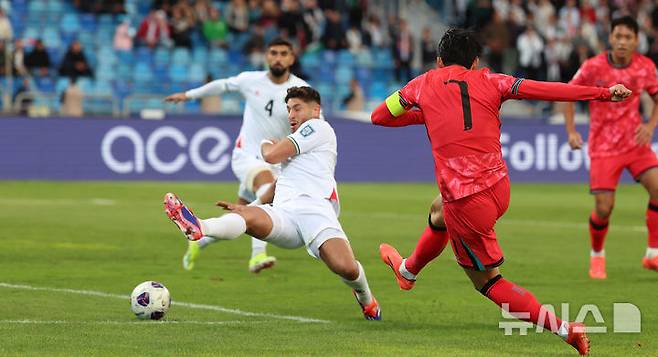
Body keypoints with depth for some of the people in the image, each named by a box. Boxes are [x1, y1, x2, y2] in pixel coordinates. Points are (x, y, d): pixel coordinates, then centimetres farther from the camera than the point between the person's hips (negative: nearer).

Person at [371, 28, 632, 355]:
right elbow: (549, 90, -3)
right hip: (500, 189, 5)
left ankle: (563, 328, -5)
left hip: (465, 203, -5)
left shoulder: (424, 84, 3)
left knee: (487, 281, 7)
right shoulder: (488, 81, 4)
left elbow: (379, 116, 14)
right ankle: (408, 270, 57)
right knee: (439, 213, 35)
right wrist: (604, 93, 1)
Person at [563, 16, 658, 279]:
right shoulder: (593, 67, -12)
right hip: (603, 146, -3)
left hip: (635, 141, 3)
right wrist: (571, 131, -10)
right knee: (604, 208, -8)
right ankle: (597, 256, 22)